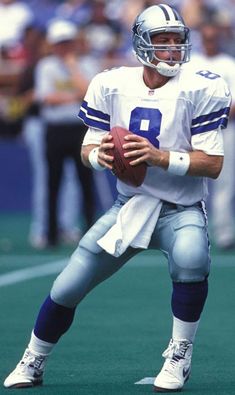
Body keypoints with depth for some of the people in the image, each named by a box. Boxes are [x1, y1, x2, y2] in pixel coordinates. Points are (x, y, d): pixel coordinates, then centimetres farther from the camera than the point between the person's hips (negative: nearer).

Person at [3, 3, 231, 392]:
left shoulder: (199, 89, -14)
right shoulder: (112, 85, -3)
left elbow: (213, 163, -16)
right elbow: (87, 149, 4)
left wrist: (160, 157, -30)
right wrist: (100, 155, -20)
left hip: (181, 210, -3)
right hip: (129, 206, 3)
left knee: (191, 257, -36)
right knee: (64, 291, 1)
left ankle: (180, 354, -13)